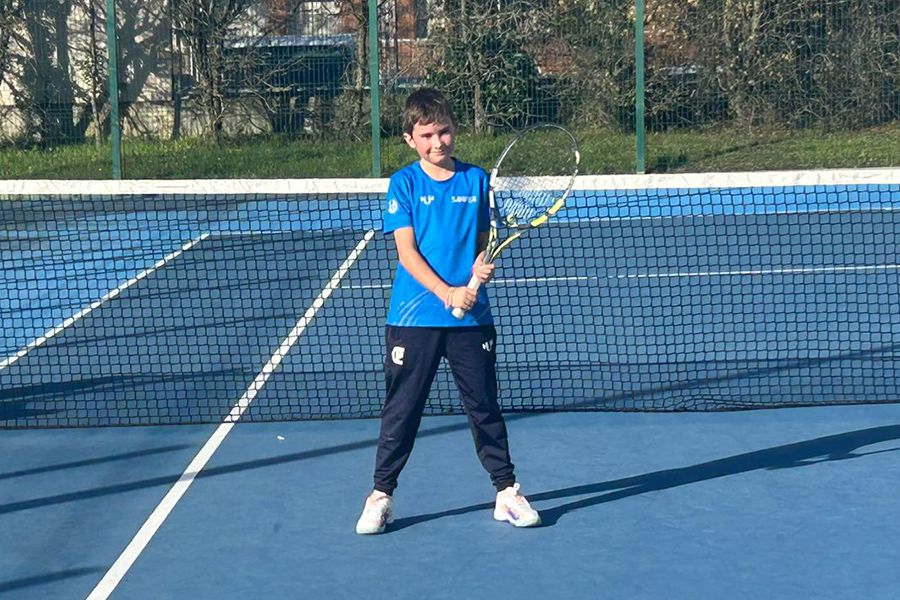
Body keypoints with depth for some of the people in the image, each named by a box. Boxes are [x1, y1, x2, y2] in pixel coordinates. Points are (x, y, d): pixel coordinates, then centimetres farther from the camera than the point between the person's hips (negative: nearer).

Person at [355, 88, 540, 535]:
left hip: (471, 317, 2)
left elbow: (482, 242, 10)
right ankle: (381, 495, 16)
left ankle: (506, 493, 18)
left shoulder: (475, 180, 6)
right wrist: (446, 293, -18)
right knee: (401, 410, 5)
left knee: (484, 406, 9)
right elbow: (407, 252, -7)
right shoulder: (404, 184, -1)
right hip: (415, 317, -2)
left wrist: (482, 267, -13)